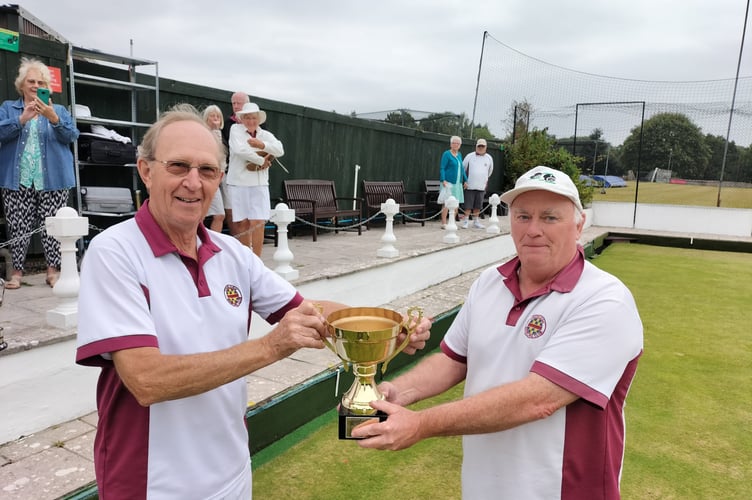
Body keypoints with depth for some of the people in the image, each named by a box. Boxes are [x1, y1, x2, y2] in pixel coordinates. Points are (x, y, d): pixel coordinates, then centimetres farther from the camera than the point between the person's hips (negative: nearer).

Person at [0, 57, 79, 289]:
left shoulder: (59, 110, 13)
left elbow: (72, 135, -3)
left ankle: (53, 270, 4)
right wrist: (22, 119, -18)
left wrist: (53, 119, -21)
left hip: (53, 179, 0)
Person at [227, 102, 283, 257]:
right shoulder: (236, 130, 4)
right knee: (242, 223, 2)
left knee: (258, 223, -8)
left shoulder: (266, 135, 14)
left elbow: (280, 150, -1)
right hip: (238, 183, -2)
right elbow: (240, 149, -13)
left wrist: (262, 144, -14)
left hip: (259, 185, 2)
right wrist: (261, 161, -8)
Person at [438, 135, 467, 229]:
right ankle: (443, 223, -4)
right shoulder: (446, 154, -4)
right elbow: (442, 168, -9)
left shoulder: (459, 155, 16)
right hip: (448, 182, -7)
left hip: (457, 183, 7)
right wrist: (443, 180, -20)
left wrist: (465, 180, 19)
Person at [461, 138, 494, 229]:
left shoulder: (489, 158, 8)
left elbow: (490, 171, 24)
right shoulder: (469, 156, -2)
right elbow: (463, 169, 7)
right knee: (468, 204, -2)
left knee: (478, 205, 8)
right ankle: (466, 221, 6)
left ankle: (476, 221, 18)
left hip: (481, 186, 3)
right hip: (470, 186, -3)